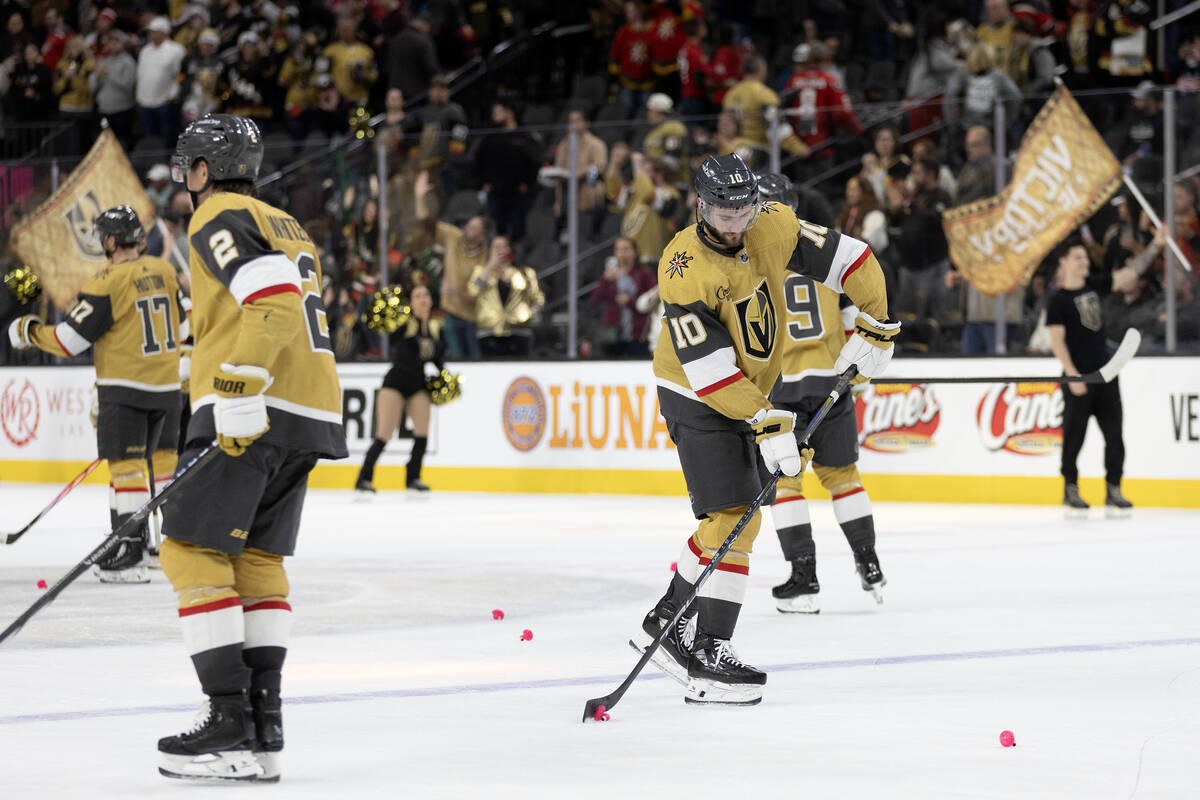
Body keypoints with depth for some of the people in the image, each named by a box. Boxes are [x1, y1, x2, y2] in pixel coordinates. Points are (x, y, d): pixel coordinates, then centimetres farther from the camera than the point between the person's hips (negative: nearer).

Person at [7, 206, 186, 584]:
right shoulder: (164, 272, 4)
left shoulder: (106, 283, -15)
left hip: (125, 387, -7)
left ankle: (131, 550, -11)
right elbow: (181, 325, 16)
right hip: (166, 383, 7)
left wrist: (28, 331, 3)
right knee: (163, 457, 18)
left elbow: (70, 340, -12)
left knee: (126, 464, -6)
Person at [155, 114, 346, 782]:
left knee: (192, 551, -5)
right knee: (257, 558, 13)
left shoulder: (221, 218, -5)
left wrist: (239, 393, -27)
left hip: (252, 415, -9)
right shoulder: (287, 227, 24)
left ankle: (231, 723, -11)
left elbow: (274, 303, -20)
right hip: (311, 415, 9)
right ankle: (264, 725, 8)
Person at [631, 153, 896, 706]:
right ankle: (707, 655, -15)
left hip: (750, 388, 7)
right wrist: (767, 425, -29)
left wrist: (873, 329, -5)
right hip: (696, 398, -7)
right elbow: (709, 370, -28)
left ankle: (667, 623, 24)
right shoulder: (684, 271, -27)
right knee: (734, 516, -16)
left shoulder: (773, 228, -11)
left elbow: (852, 260, -1)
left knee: (732, 519, 11)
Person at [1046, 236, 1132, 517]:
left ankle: (1113, 491, 7)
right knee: (1074, 435, 1)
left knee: (1114, 434, 2)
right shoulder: (1059, 300, -6)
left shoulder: (1093, 290, 10)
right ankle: (1070, 491, 12)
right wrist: (1072, 375, -19)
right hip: (1078, 377, -6)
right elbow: (1057, 340, -11)